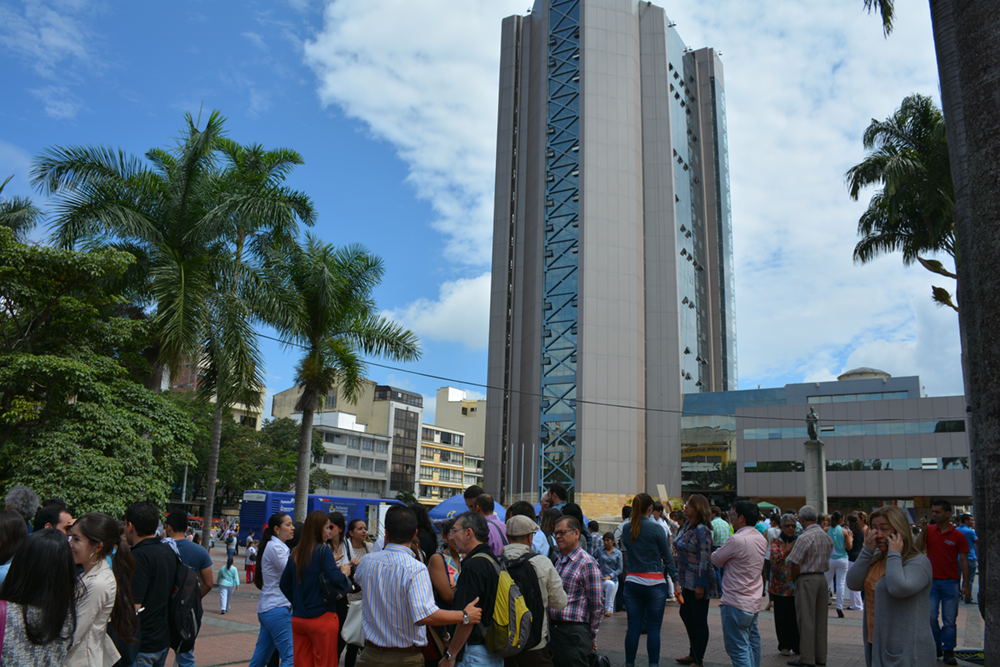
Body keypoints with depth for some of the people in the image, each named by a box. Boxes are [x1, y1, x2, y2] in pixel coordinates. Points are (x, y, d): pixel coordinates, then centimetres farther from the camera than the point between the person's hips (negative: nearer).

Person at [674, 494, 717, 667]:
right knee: (686, 614, 18)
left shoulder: (702, 530, -20)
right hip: (687, 581, 10)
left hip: (698, 582, -9)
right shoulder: (687, 526, 8)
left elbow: (705, 559, -21)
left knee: (699, 620, 2)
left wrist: (701, 585, -22)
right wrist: (679, 577, 20)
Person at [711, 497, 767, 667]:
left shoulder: (737, 540, -21)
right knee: (752, 642, 19)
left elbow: (716, 560, -8)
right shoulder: (761, 539, 5)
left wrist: (721, 548, 10)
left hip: (736, 604, -9)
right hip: (754, 602, 9)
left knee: (738, 648, -4)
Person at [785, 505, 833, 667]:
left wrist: (793, 579, 3)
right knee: (820, 619, 14)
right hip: (822, 578, 8)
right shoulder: (827, 537, 7)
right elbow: (825, 559, 11)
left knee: (806, 620, 0)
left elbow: (795, 564, -16)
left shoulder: (804, 538, -17)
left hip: (807, 580, -7)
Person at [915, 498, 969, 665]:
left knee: (949, 620, 2)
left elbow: (964, 561, -2)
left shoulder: (958, 536, -3)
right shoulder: (929, 530, 3)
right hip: (932, 581, 2)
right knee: (930, 617, 0)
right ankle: (936, 647, 18)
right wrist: (923, 530, -11)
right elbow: (918, 549, -4)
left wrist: (966, 585, -5)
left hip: (950, 582, -2)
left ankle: (948, 651, 14)